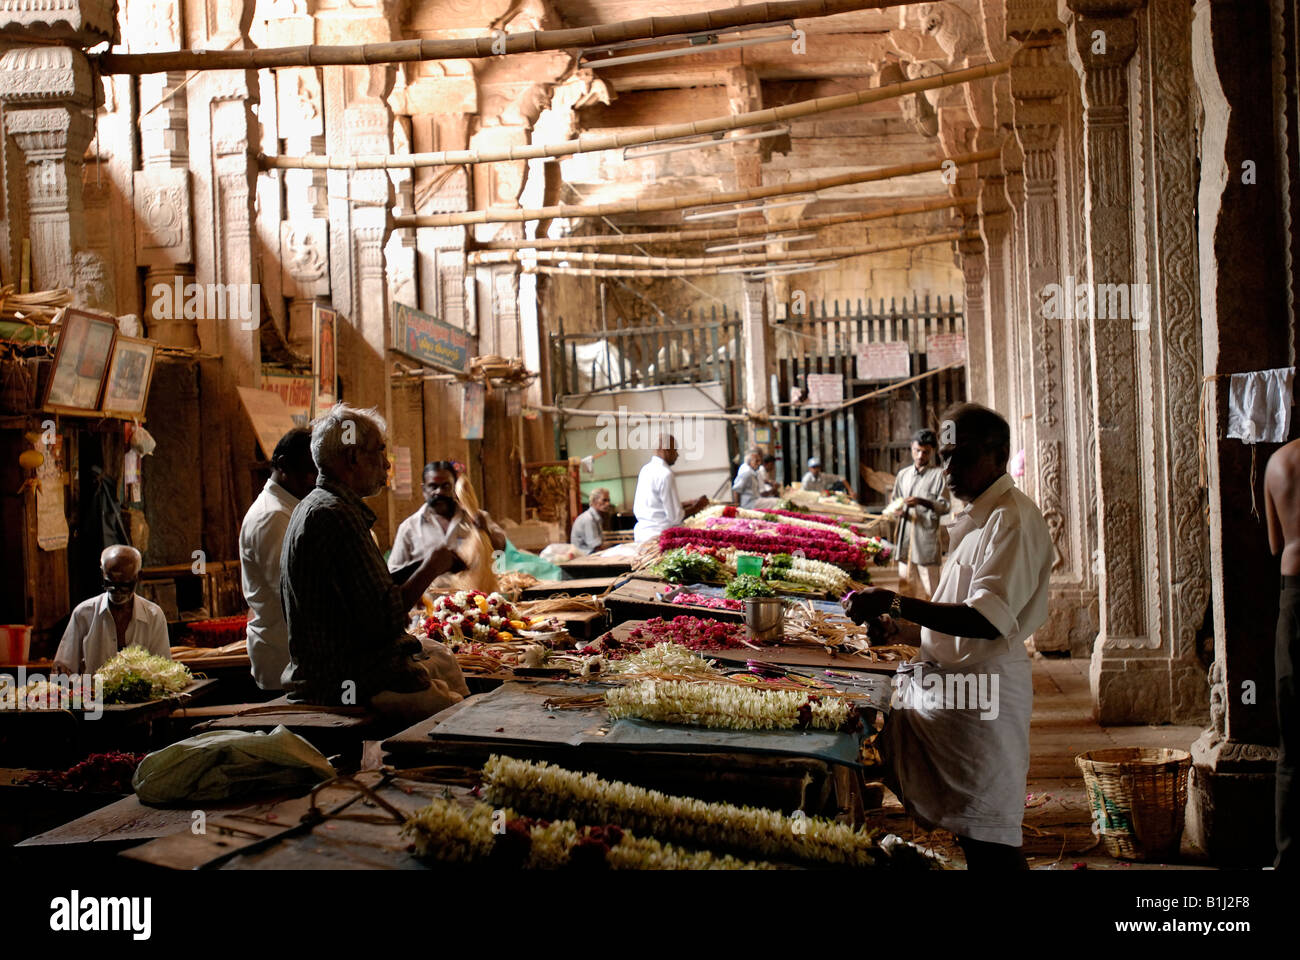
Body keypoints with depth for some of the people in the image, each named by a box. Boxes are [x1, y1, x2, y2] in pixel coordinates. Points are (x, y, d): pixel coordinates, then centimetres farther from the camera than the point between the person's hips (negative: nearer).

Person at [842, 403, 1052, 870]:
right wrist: (904, 631, 9)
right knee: (970, 831, 13)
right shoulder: (976, 517, 17)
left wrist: (896, 603, -30)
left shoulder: (1013, 520, -14)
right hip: (953, 682, 10)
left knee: (988, 840, -4)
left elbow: (990, 620, -28)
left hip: (984, 689, -10)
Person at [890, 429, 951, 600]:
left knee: (929, 588, -6)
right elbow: (895, 501, 24)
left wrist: (923, 502, -22)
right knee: (906, 583, 7)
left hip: (927, 538, -5)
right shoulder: (903, 474, 16)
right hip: (905, 537, 5)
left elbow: (945, 507, -6)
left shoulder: (938, 474, -1)